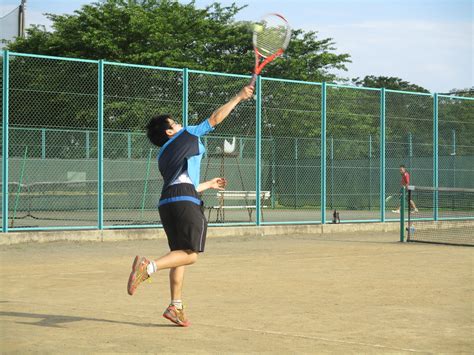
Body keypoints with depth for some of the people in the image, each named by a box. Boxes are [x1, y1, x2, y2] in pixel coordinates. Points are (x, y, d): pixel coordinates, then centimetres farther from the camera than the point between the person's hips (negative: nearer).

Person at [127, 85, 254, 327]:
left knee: (180, 253, 13)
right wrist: (239, 97, 22)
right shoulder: (187, 135, 13)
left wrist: (208, 184, 47)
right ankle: (149, 266, -32)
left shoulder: (163, 157, 29)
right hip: (185, 201, -8)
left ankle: (175, 307, 9)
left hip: (166, 202, 8)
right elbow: (215, 119, 14)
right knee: (190, 255, -10)